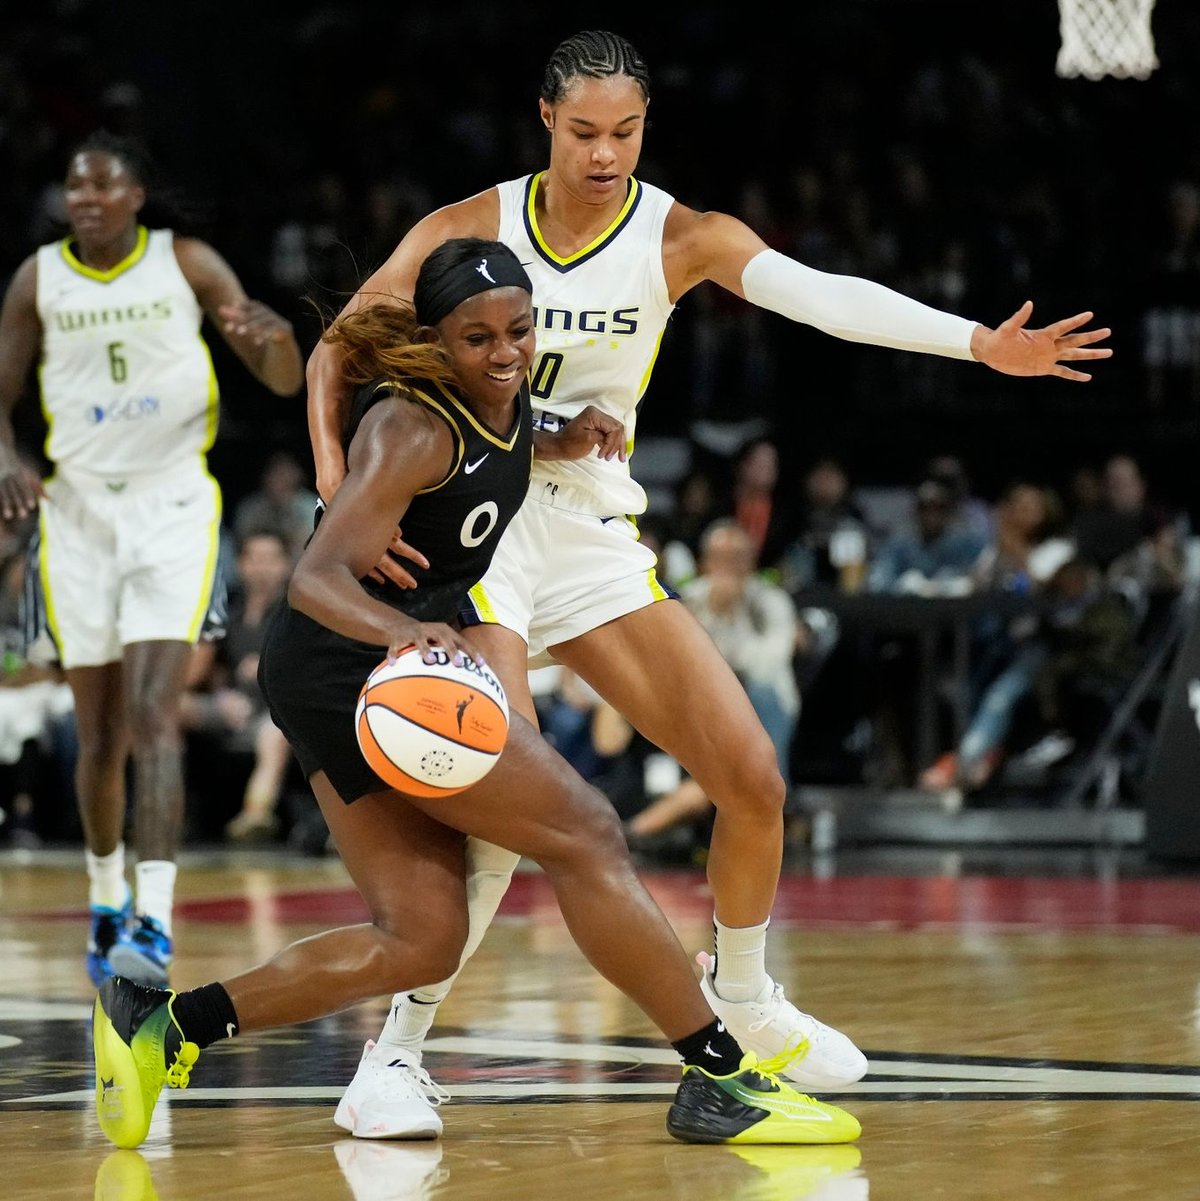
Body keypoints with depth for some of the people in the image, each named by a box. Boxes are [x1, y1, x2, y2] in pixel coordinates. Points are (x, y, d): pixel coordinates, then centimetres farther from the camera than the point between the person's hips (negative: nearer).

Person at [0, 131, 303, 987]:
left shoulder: (188, 265, -4)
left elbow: (286, 382, -5)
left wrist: (275, 334, -28)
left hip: (173, 507, -2)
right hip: (79, 510, 3)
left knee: (154, 716, -17)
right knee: (101, 732, 9)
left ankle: (154, 924, -24)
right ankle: (107, 900, 31)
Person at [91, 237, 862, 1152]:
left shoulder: (507, 398, 4)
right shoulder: (412, 429, -21)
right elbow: (319, 578, -32)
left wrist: (567, 447, 6)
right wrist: (404, 630, -53)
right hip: (357, 663, -10)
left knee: (421, 939, 6)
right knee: (586, 836, -11)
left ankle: (164, 1022, 6)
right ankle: (722, 1079, -6)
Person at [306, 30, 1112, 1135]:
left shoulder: (679, 237, -4)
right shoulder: (469, 231, -6)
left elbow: (820, 294, -19)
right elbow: (338, 347, -6)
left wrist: (980, 342, -34)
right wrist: (334, 471, -26)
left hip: (598, 540, 4)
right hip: (476, 533, -4)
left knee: (752, 778, 0)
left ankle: (741, 1002, 26)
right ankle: (399, 1046, -9)